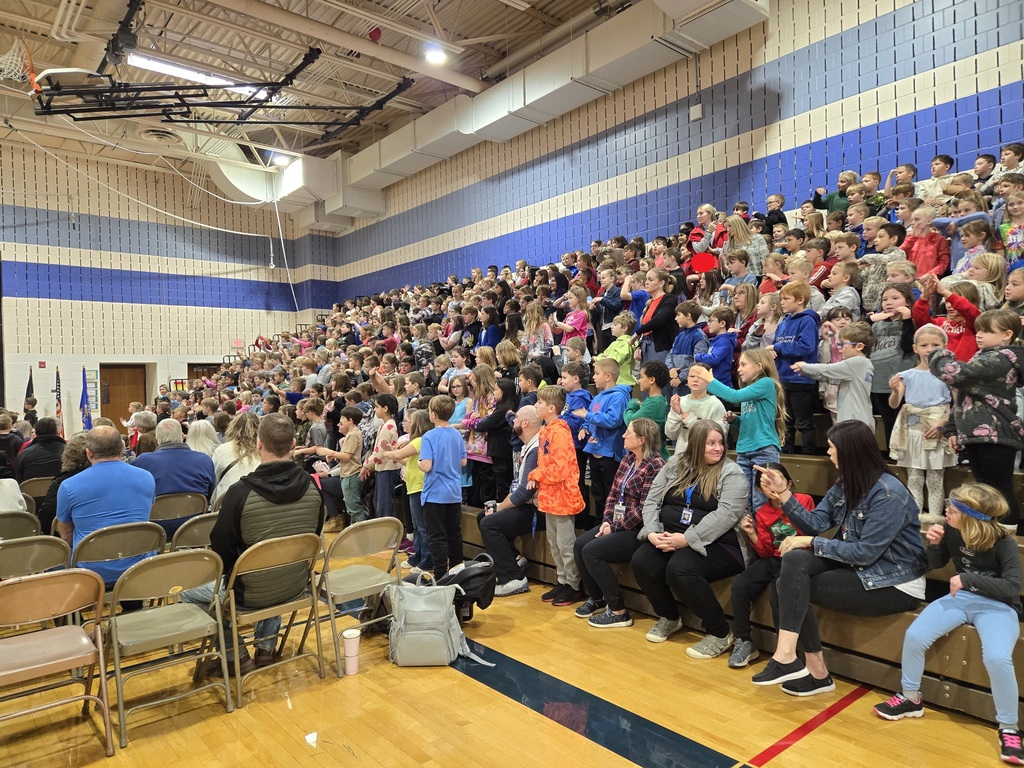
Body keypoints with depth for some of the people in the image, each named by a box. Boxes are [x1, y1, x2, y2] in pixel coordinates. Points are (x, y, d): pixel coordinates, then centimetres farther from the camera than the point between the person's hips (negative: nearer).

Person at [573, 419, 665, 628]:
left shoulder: (655, 466, -17)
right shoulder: (627, 459, 10)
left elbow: (644, 509, -21)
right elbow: (613, 493, 11)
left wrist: (615, 527, -15)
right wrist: (607, 521, -3)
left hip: (638, 530, -9)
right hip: (617, 524, 9)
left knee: (591, 551, -20)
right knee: (579, 545, -4)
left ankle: (618, 611, -7)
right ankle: (597, 598, 15)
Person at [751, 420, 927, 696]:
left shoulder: (888, 494, -20)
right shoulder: (845, 484, 6)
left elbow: (865, 552, -23)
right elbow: (815, 524, 0)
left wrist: (811, 543, -18)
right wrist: (782, 493, -11)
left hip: (896, 586, -8)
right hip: (859, 568, 8)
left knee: (794, 586, -18)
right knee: (795, 559, -18)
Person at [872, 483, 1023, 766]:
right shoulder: (952, 531, -6)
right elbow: (936, 564, 9)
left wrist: (968, 579, -27)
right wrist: (934, 544, -12)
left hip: (997, 606, -4)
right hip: (960, 597, 4)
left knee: (997, 658, -33)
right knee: (914, 635, -17)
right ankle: (911, 699, 7)